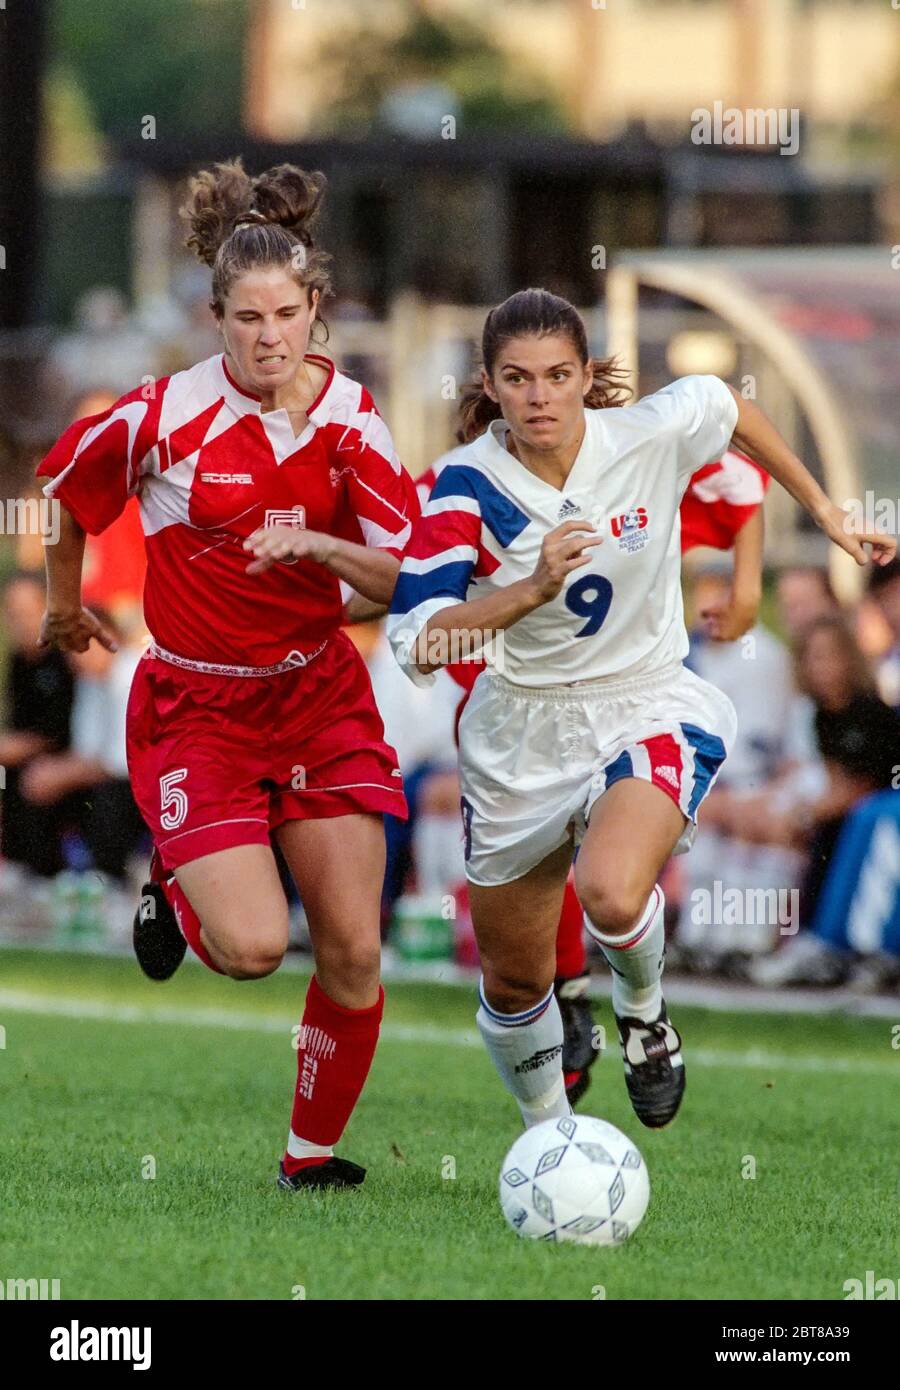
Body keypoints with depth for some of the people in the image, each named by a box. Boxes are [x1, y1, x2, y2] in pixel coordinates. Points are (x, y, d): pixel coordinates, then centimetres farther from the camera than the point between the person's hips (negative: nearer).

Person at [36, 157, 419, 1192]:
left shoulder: (350, 417, -3)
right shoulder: (165, 415, -12)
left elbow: (399, 575, -4)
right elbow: (61, 494, 6)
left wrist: (318, 545, -23)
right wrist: (64, 608, 21)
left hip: (320, 697, 3)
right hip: (196, 709, -3)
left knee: (353, 953, -3)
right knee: (253, 946, -18)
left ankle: (314, 1151, 17)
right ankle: (175, 899, 17)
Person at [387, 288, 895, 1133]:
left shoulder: (651, 436, -15)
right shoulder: (469, 484, -17)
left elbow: (729, 408, 9)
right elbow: (416, 644, -25)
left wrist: (824, 512, 16)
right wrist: (531, 590, -38)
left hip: (649, 711, -2)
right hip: (521, 737, 2)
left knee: (612, 893, -32)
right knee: (513, 982, 12)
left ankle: (642, 1008, 3)